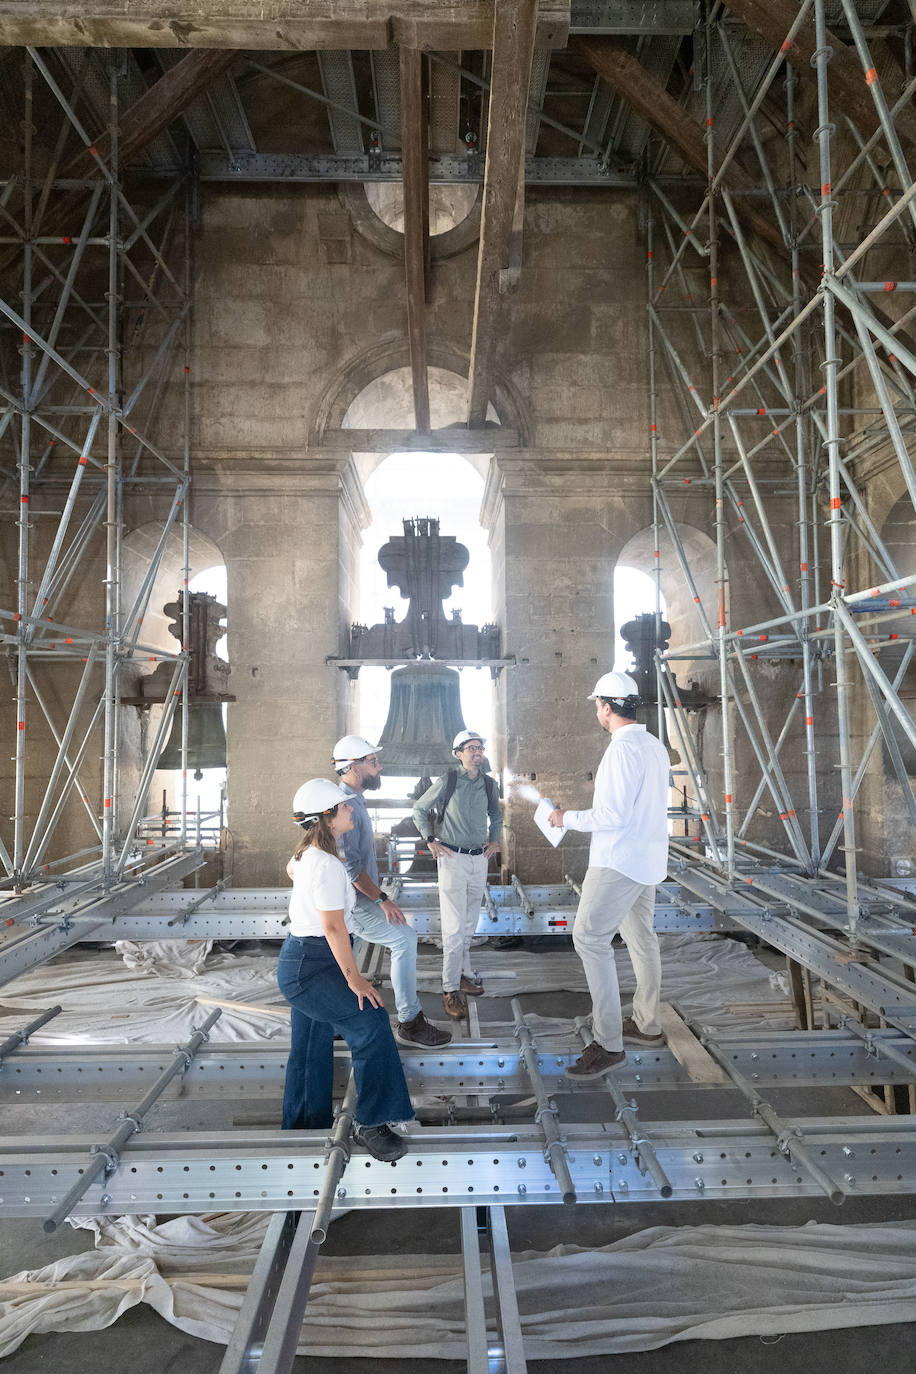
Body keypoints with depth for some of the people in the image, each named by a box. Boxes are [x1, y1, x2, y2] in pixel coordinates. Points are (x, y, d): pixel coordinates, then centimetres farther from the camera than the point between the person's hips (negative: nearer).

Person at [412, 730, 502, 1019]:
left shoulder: (489, 784, 5)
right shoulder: (448, 781, -8)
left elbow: (496, 815, 24)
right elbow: (419, 809, 3)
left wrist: (494, 840, 11)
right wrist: (430, 840, -5)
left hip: (479, 859, 5)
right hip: (452, 857, -5)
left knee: (469, 925, 15)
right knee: (455, 926, -7)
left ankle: (463, 976, 29)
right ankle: (451, 989, 0)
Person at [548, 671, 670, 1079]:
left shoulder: (622, 749, -20)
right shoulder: (655, 746, 10)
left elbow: (614, 816, -23)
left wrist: (568, 819, -11)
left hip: (619, 861, -10)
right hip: (647, 859, 10)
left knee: (589, 937, -9)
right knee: (642, 938, 18)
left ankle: (608, 1042, -8)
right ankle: (647, 1025, 31)